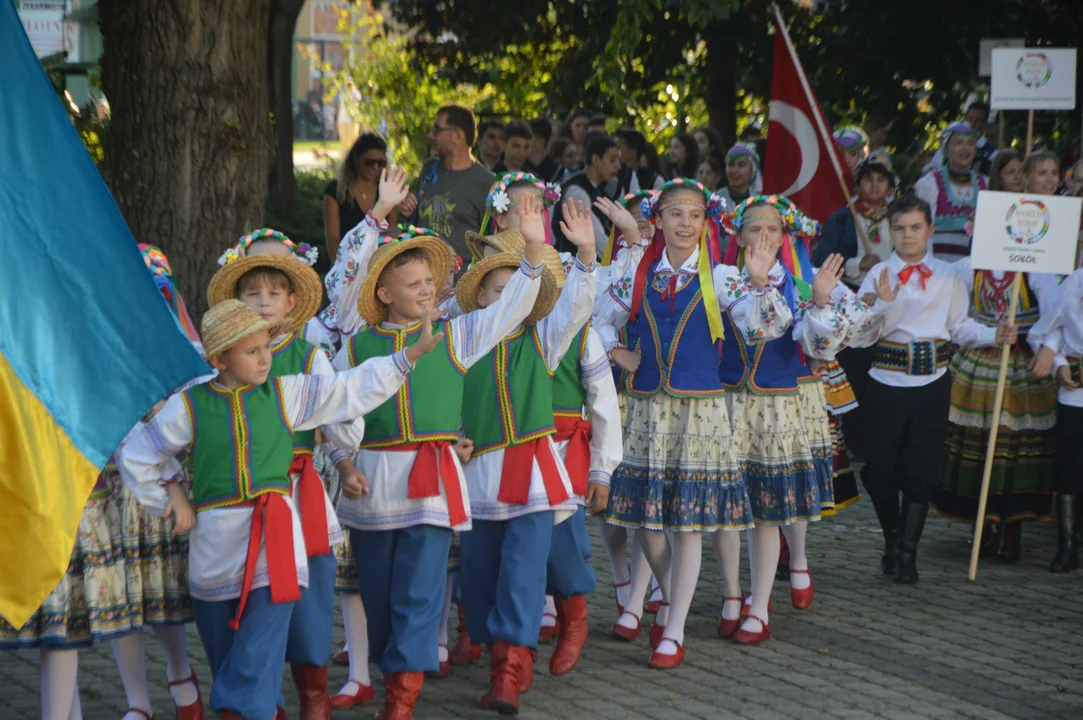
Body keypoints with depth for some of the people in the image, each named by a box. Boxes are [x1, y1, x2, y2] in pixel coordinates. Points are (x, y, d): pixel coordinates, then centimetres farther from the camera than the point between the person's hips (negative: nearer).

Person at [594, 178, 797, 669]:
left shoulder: (720, 279, -3)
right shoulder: (638, 277, 6)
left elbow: (767, 328, -14)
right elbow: (598, 318, 21)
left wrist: (759, 282, -28)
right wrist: (619, 354, 5)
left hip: (699, 407, -3)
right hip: (646, 405, 3)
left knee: (689, 519, -2)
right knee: (643, 516, 7)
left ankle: (673, 631, 5)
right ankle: (667, 599, 32)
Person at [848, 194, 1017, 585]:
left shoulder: (948, 277, 5)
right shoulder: (879, 274, -1)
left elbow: (960, 325, 8)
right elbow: (859, 336, -6)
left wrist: (994, 335, -8)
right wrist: (876, 306, -24)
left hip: (932, 382, 1)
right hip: (887, 382, -1)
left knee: (923, 467, 2)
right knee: (880, 466, 1)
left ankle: (907, 552, 15)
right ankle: (893, 538, 27)